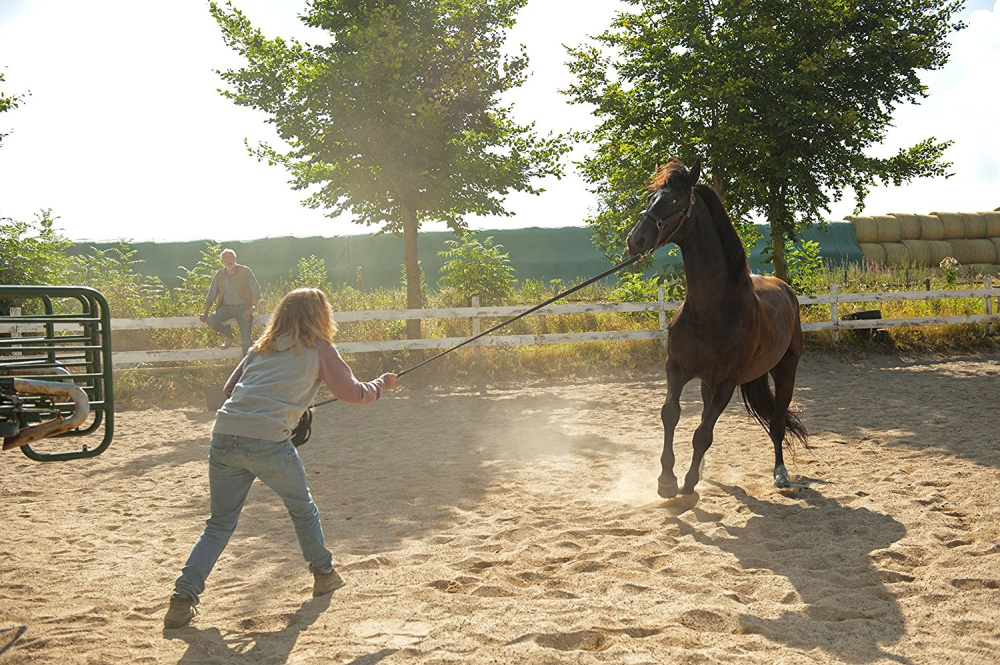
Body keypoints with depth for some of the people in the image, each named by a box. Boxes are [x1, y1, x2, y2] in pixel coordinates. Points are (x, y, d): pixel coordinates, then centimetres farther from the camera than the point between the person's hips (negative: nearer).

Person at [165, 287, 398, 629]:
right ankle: (324, 574, 34)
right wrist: (382, 384, 35)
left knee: (220, 522, 14)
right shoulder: (319, 349, 10)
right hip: (268, 441, -4)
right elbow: (353, 393, 16)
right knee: (302, 508, 21)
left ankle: (184, 595, 3)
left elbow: (229, 389, 22)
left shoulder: (263, 347, 23)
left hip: (223, 436, 4)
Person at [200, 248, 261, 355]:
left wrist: (252, 308, -17)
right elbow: (211, 295, 12)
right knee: (211, 321, -24)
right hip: (226, 307, 3)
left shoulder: (245, 271, -3)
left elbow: (256, 291, -5)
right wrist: (205, 313, 2)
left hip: (243, 307, -3)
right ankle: (228, 337, 5)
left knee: (246, 341, -14)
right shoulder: (219, 275, 8)